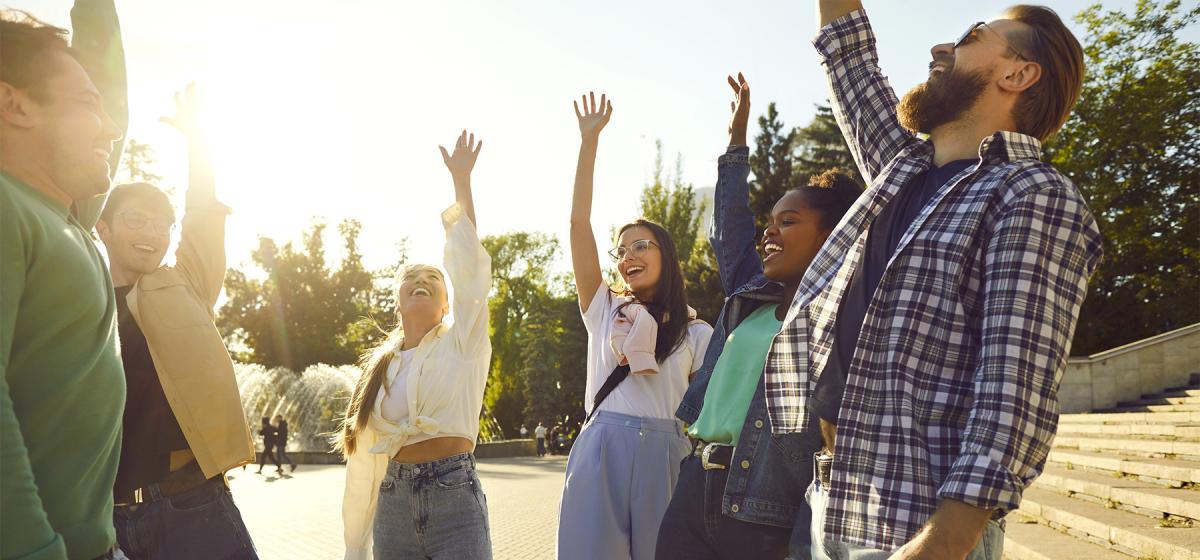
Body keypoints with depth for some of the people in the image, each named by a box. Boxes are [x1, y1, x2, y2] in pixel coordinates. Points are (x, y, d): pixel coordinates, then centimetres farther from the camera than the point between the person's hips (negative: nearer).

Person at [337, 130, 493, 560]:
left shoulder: (461, 345, 3)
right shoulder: (380, 368, 13)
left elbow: (469, 267, -9)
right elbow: (364, 461, 14)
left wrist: (461, 182, -10)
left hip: (455, 500, -4)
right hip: (395, 506, 4)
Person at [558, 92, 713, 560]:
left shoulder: (695, 334, 9)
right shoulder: (604, 311, 9)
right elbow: (578, 223, 3)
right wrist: (588, 141, 1)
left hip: (664, 456, 0)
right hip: (600, 455, 0)